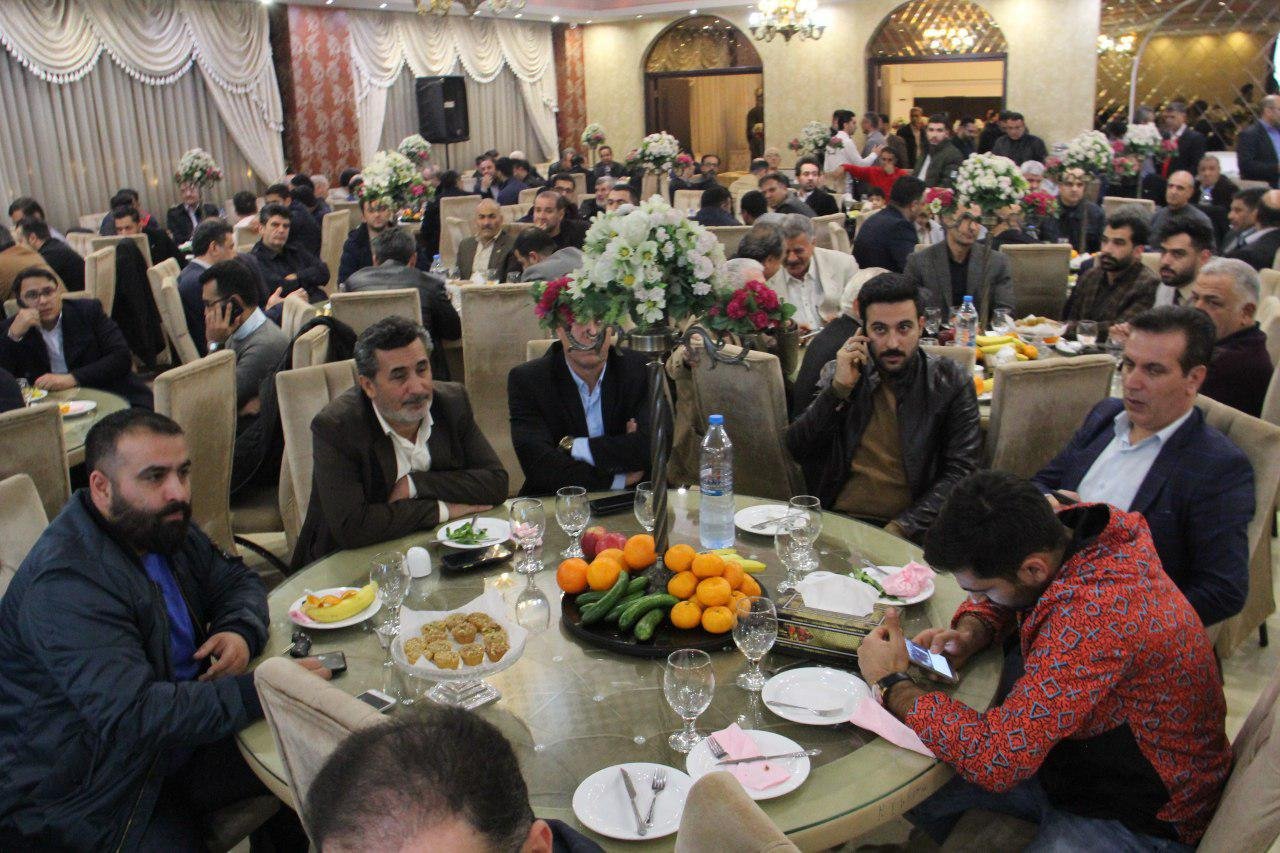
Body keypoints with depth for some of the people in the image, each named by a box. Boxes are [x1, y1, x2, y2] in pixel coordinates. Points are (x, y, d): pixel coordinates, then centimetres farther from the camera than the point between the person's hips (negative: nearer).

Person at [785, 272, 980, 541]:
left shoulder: (950, 382, 4)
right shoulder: (839, 374, 10)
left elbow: (960, 472, -2)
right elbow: (797, 449, 4)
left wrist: (901, 527, -15)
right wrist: (840, 388, -7)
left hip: (911, 531, -1)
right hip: (837, 521, 2)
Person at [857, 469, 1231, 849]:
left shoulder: (1095, 616, -38)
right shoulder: (1062, 532, -12)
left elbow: (995, 759, -39)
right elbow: (996, 600, 10)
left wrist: (893, 684, -24)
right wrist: (968, 634, -13)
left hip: (1133, 819, -8)